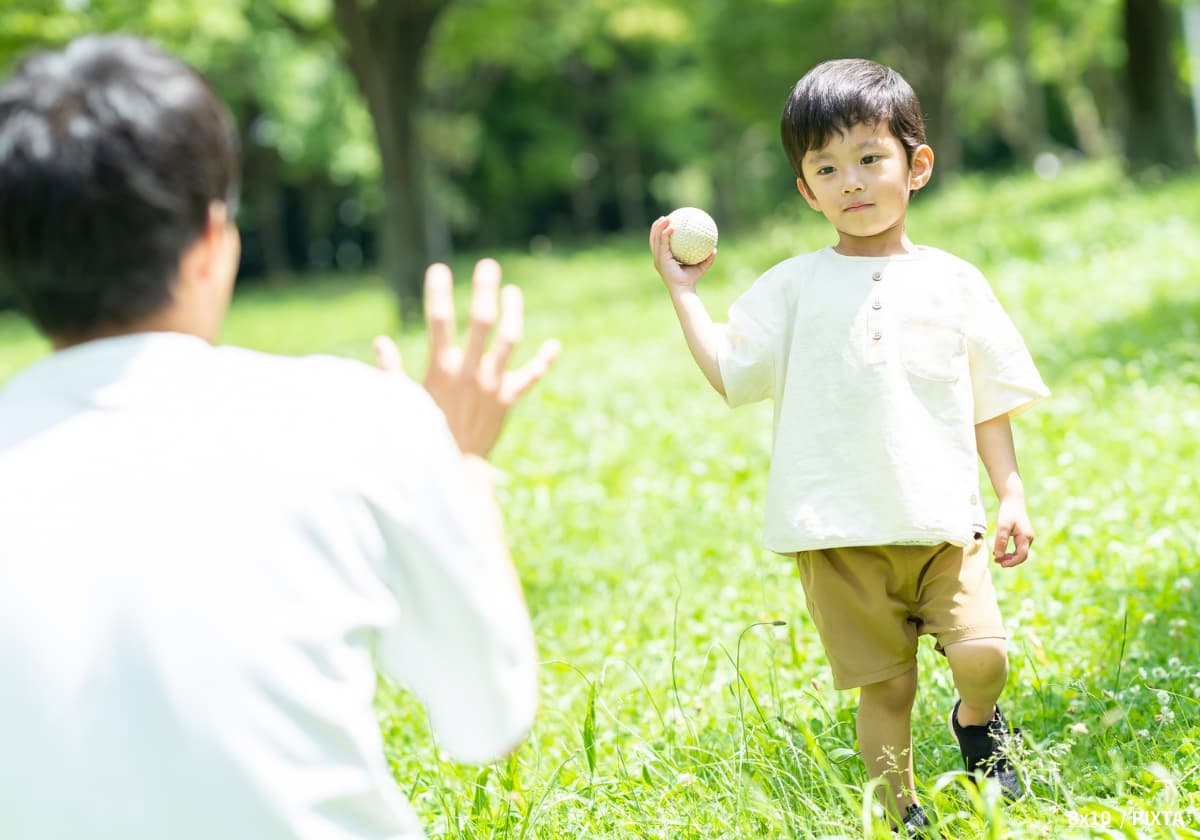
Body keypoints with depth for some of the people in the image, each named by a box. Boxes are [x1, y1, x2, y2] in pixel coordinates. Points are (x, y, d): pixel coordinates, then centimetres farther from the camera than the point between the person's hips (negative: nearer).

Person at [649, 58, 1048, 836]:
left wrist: (1012, 494, 7)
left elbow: (990, 400, 12)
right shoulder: (795, 286, 7)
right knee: (885, 687, 2)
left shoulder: (952, 281, 9)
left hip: (941, 517, 0)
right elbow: (732, 371, 1)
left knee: (983, 653, -15)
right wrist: (684, 290, 4)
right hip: (841, 533, 0)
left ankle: (978, 722, 19)